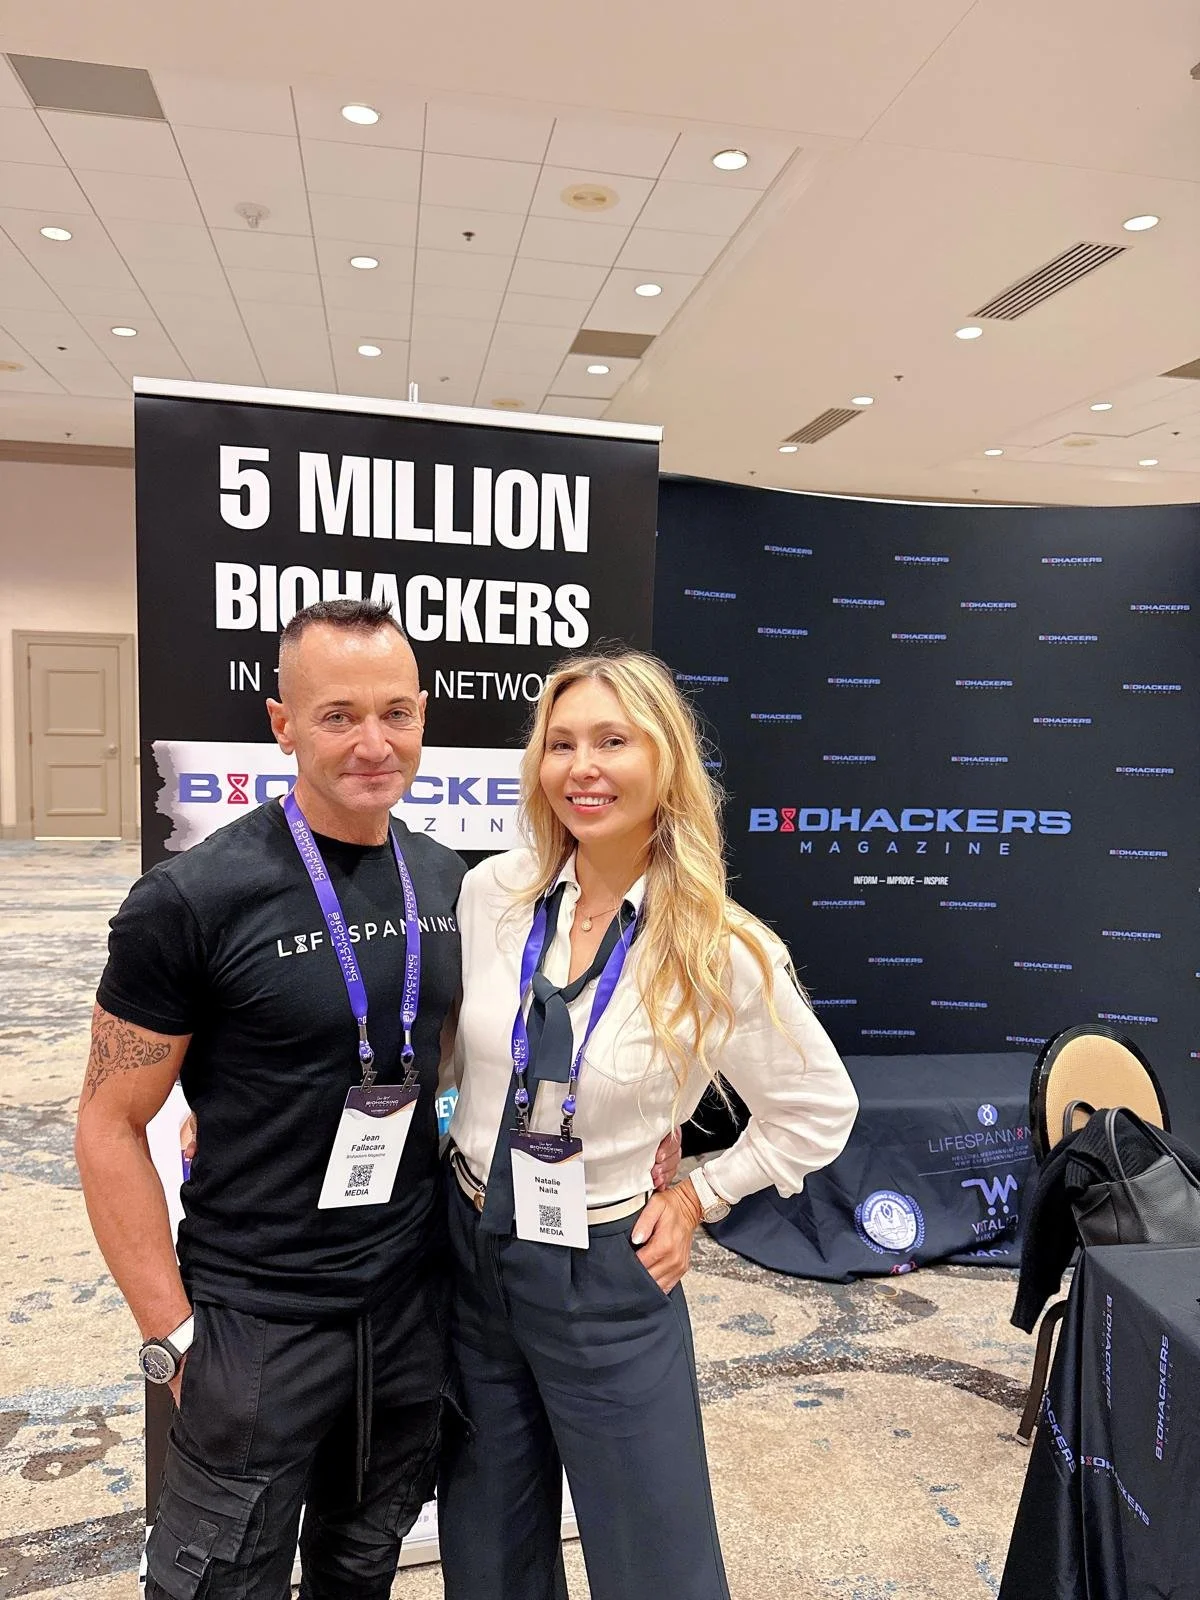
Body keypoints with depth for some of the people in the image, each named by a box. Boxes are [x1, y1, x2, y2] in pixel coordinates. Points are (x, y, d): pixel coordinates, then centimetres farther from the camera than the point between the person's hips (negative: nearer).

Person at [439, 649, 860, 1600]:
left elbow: (820, 1113, -2)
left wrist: (696, 1200, -2)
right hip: (469, 1255, 3)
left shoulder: (722, 951, -17)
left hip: (609, 1281, -3)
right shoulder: (492, 894, -9)